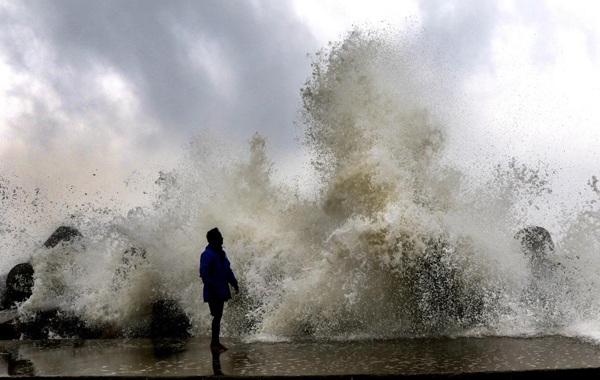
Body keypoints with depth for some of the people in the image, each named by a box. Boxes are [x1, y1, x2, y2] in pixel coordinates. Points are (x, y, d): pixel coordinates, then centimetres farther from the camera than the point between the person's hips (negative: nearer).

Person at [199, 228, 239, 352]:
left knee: (218, 316, 12)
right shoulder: (207, 254, -13)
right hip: (213, 292, -8)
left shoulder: (221, 253, 15)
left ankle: (216, 342, 19)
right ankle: (214, 343, 0)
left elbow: (228, 269, 19)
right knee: (217, 316, -7)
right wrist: (210, 287, -23)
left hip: (221, 291, 9)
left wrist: (234, 283, 12)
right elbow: (204, 272, -19)